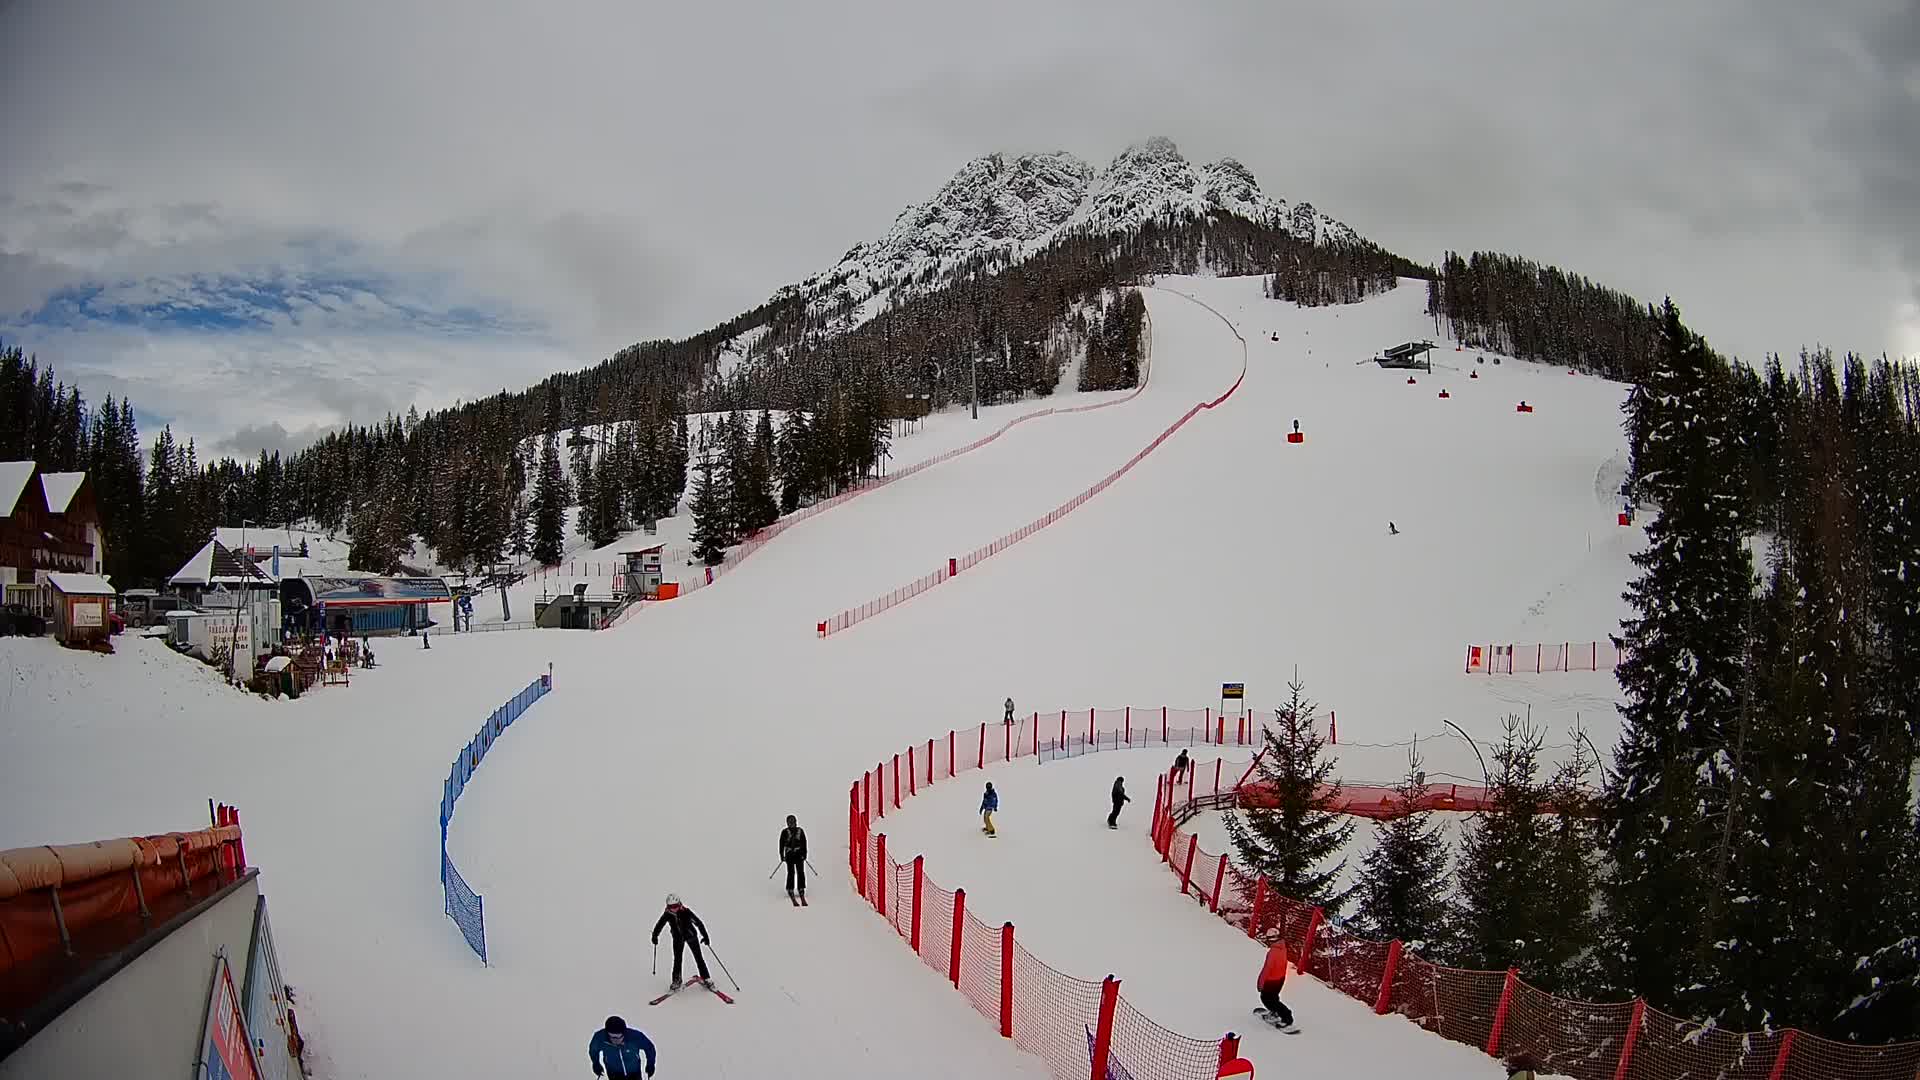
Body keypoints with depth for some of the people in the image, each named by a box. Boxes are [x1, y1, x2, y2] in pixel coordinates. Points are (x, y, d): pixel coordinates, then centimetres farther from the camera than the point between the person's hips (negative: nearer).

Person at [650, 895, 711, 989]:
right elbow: (659, 925, -3)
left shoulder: (686, 911, -29)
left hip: (691, 936, -2)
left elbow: (698, 923, -23)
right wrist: (655, 935, -15)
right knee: (677, 959, -1)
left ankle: (706, 978, 10)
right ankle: (676, 981, 12)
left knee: (698, 958, 0)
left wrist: (705, 936, -24)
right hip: (678, 938, 2)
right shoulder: (667, 914, -20)